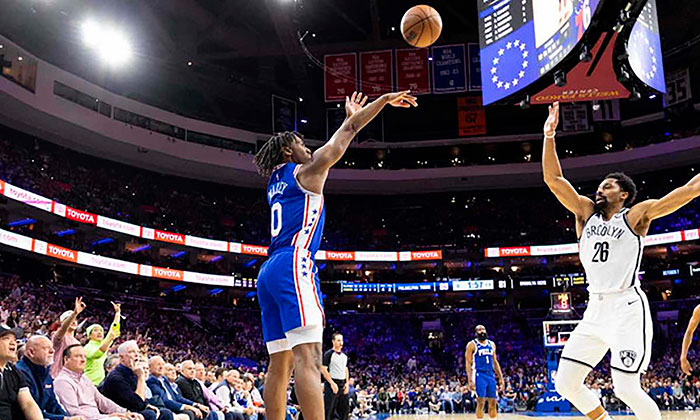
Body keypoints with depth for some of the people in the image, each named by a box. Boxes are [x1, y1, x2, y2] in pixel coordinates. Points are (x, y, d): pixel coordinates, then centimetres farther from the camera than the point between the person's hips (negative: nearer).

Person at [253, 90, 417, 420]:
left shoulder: (276, 182, 27)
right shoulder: (305, 171, 6)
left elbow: (331, 148, 40)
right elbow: (347, 134, 10)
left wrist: (349, 115, 49)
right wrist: (385, 99, 20)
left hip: (269, 271, 9)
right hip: (293, 266, -9)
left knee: (280, 363, 5)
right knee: (308, 357, -20)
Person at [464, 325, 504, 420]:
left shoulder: (492, 344, 14)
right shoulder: (472, 345, -3)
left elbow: (495, 362, 19)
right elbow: (468, 363, -8)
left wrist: (500, 378, 13)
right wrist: (470, 380, -16)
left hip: (491, 375, 6)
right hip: (479, 375, -5)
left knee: (493, 403, 6)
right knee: (481, 403, -9)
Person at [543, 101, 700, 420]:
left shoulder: (637, 215, 1)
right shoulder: (585, 212, 13)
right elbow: (553, 179, 8)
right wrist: (549, 135, 4)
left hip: (627, 308, -6)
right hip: (595, 310, 6)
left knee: (627, 389, -11)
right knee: (565, 383, 3)